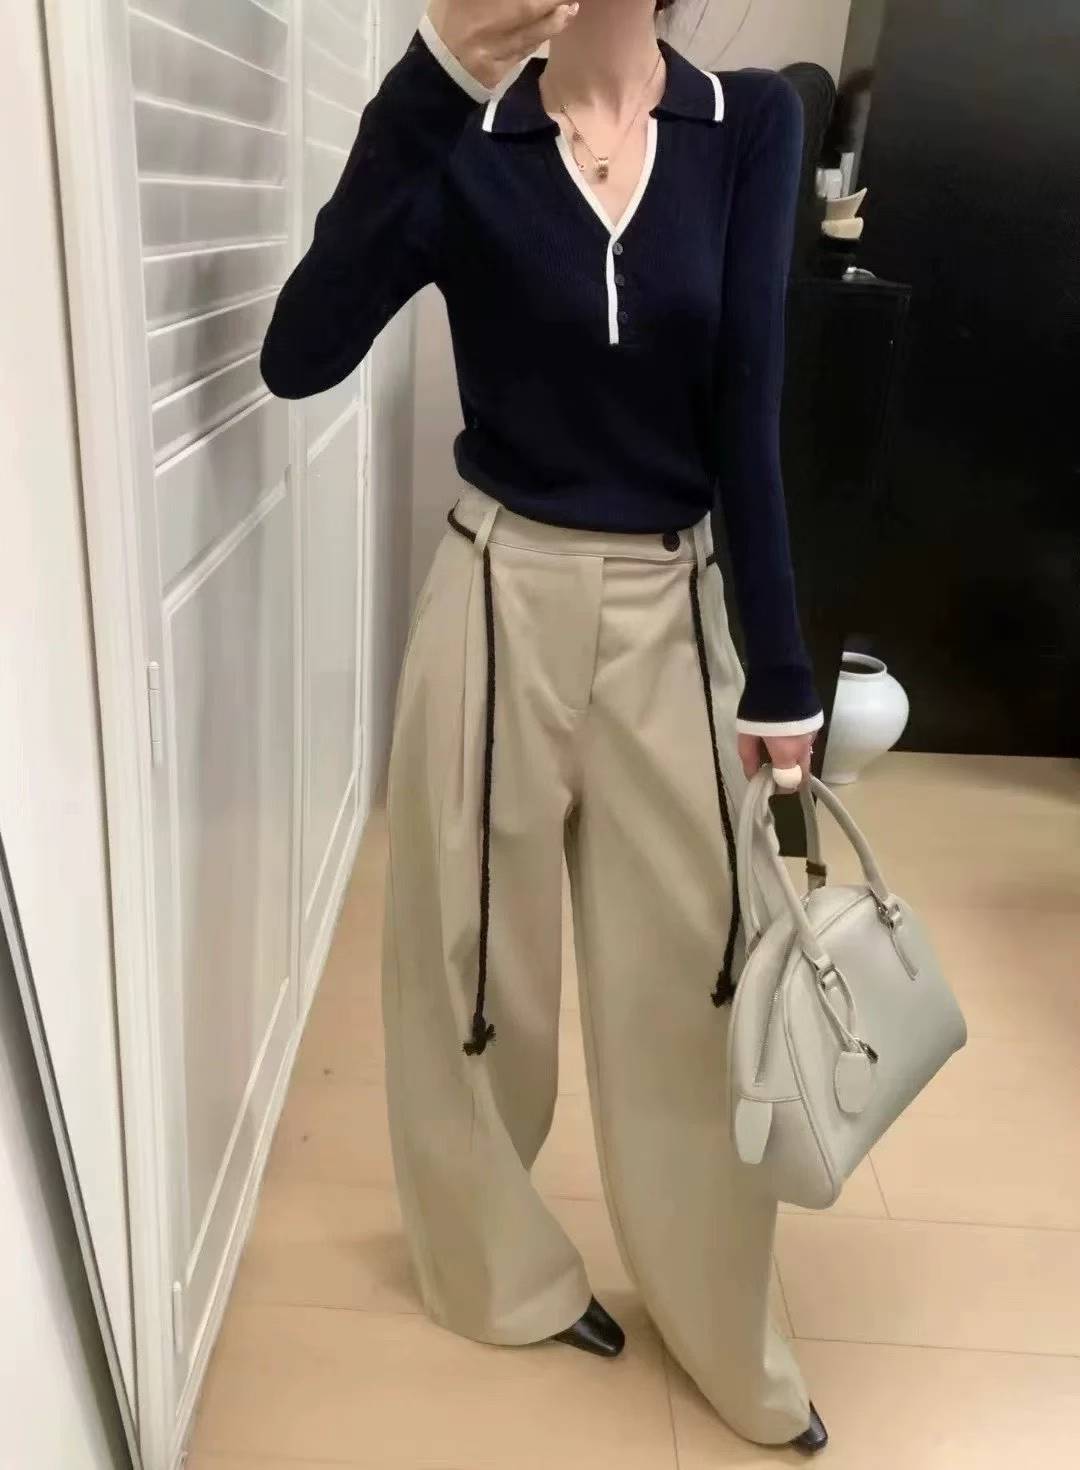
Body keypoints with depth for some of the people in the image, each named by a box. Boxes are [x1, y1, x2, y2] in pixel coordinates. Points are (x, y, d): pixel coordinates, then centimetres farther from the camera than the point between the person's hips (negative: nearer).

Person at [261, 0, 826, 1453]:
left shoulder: (752, 126, 3)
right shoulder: (469, 143, -2)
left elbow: (746, 411, -4)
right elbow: (300, 355, -16)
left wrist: (779, 670, -7)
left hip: (675, 615, 2)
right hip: (503, 603, -1)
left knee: (693, 979, 12)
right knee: (478, 966, 12)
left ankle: (727, 1331, 37)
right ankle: (503, 1271, 41)